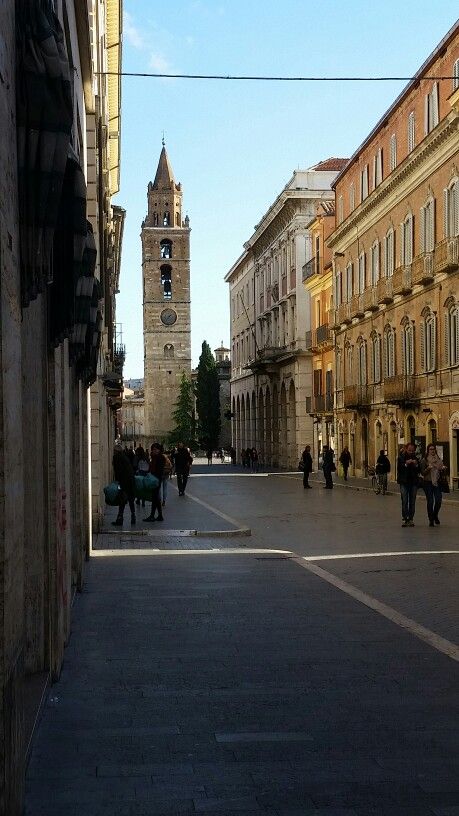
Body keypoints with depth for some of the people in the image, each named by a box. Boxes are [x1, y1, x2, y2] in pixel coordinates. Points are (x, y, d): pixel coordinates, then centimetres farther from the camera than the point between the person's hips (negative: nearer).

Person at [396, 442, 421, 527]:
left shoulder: (415, 458, 7)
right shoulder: (401, 457, 0)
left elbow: (419, 471, 6)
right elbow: (399, 469, -9)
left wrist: (416, 465, -12)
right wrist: (406, 464, -20)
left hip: (413, 482, 3)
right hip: (404, 482, -3)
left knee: (412, 501, 3)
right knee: (404, 501, -7)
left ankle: (411, 519, 8)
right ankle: (404, 518, -5)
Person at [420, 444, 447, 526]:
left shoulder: (439, 459, 9)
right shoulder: (424, 460, -1)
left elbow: (442, 472, 15)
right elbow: (422, 473, -4)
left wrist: (443, 469, -6)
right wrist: (428, 468, -20)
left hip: (437, 482, 3)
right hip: (428, 483, -3)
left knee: (438, 501, -4)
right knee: (430, 501, -4)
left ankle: (435, 516, 22)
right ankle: (431, 520, 6)